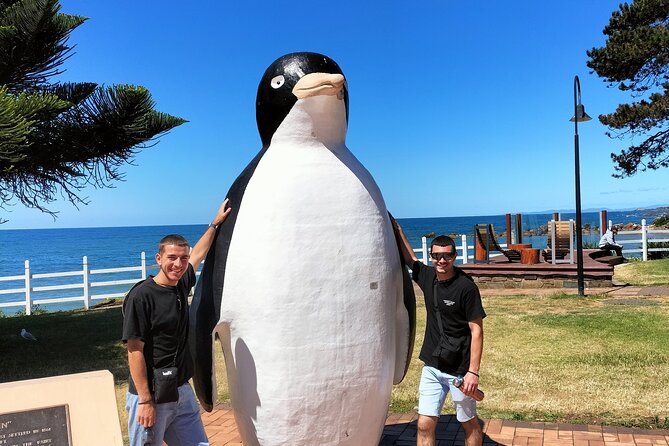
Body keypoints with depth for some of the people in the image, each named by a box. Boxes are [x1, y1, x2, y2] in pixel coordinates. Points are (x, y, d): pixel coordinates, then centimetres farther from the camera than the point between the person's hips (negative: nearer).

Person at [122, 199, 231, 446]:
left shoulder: (181, 285, 4)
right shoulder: (141, 296, -16)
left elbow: (197, 254, 23)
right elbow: (135, 351, -16)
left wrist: (215, 224, 32)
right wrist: (145, 401, -17)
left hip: (183, 391, 7)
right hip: (151, 397, -7)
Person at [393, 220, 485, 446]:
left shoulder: (466, 287, -16)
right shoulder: (427, 276, 0)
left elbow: (476, 330, -14)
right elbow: (409, 258, 18)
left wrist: (473, 371, -16)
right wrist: (397, 230, 14)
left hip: (459, 370, -5)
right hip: (432, 366, 5)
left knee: (469, 424, 13)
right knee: (425, 425, 4)